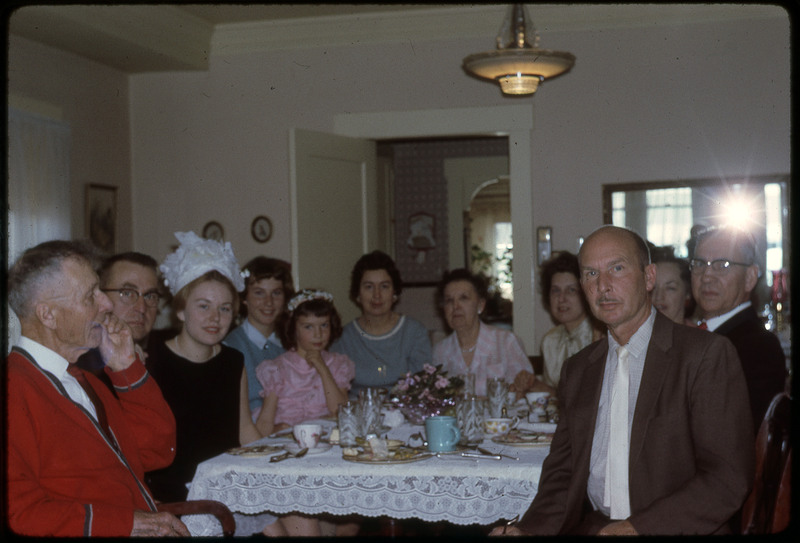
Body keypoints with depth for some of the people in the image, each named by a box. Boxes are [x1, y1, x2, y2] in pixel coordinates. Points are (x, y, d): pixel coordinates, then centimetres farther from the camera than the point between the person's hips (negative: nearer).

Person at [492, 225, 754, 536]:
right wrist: (531, 529, -2)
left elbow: (728, 478, -8)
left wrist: (637, 527, -16)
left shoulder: (707, 355, -2)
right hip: (592, 527, 4)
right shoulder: (577, 370, 16)